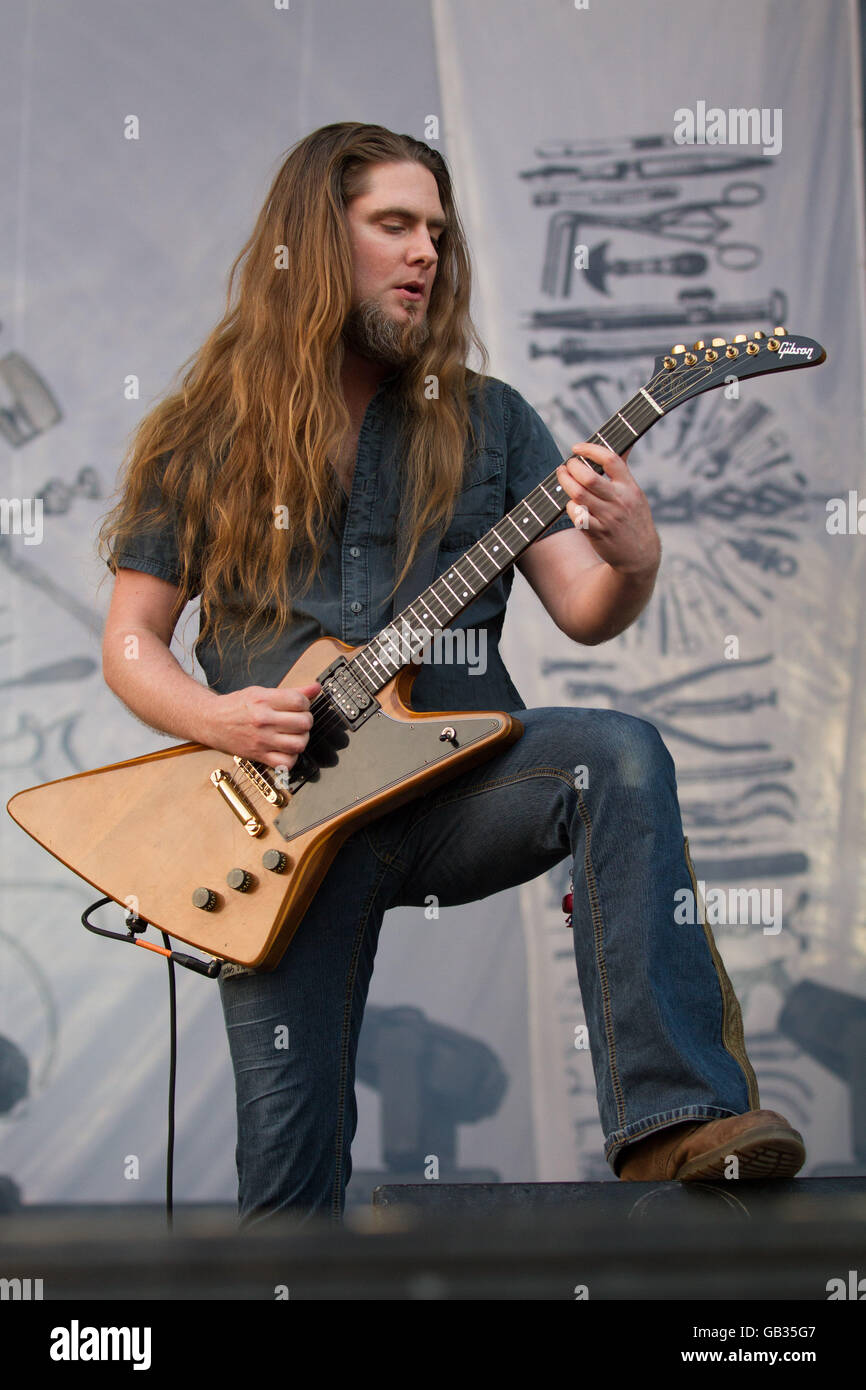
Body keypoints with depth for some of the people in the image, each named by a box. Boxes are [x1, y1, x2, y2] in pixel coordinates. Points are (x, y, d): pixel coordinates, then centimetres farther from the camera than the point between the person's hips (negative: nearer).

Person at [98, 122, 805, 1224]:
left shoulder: (484, 420, 10)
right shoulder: (201, 438, 7)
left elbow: (581, 613, 3)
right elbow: (129, 640, 8)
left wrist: (632, 565, -21)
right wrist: (218, 719, -13)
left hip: (457, 783, 1)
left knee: (620, 758, -32)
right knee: (288, 1163, -9)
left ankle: (673, 1125, -37)